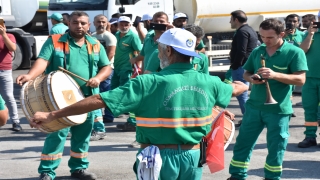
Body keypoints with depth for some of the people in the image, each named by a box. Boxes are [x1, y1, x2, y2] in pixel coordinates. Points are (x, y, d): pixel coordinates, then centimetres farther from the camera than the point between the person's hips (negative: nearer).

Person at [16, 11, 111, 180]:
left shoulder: (95, 45, 10)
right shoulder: (54, 41, -2)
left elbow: (106, 67, 12)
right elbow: (43, 60, -14)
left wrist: (98, 78, -9)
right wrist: (30, 75, -33)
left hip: (87, 99, 4)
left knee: (82, 135, 13)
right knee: (56, 134, -6)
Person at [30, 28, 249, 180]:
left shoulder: (149, 83, -16)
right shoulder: (208, 82, -2)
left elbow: (98, 101, -18)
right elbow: (236, 89, 21)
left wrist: (51, 115, -13)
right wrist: (241, 85, 47)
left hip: (160, 157, -4)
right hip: (192, 156, 4)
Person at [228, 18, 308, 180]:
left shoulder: (294, 52, -9)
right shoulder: (257, 51, 6)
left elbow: (300, 79, -15)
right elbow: (246, 73, 15)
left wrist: (275, 75, -26)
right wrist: (251, 78, -10)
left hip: (278, 109, -4)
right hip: (254, 106, 4)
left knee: (276, 148, 7)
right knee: (242, 143, 8)